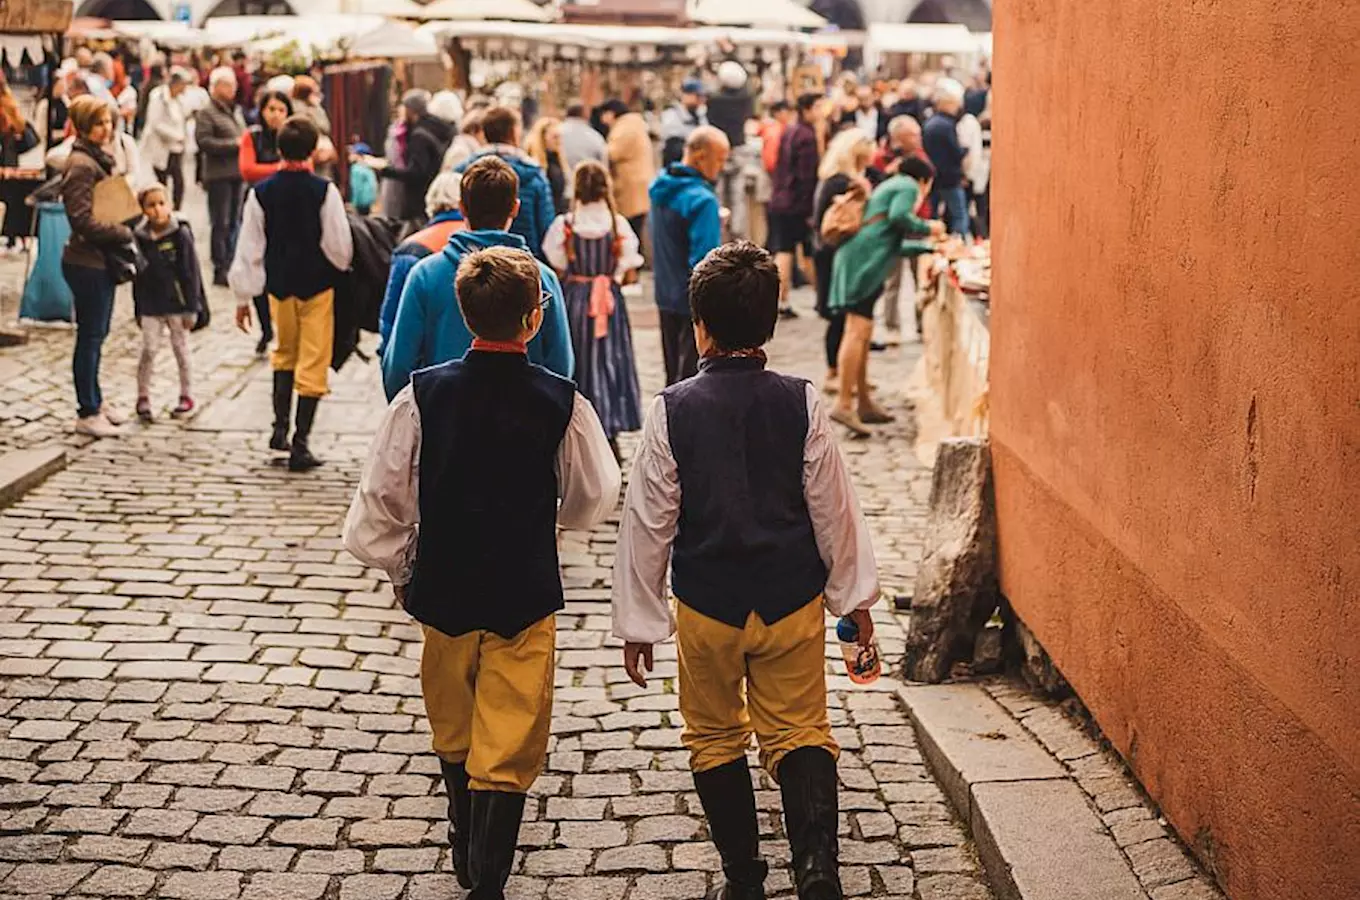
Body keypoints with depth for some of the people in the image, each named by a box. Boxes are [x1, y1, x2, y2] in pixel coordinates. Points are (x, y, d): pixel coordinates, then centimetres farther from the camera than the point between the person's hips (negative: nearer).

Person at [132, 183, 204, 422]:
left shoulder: (180, 234, -9)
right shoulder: (140, 237, 1)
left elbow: (191, 273, -8)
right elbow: (138, 277, 8)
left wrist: (191, 308, -9)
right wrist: (138, 310, 9)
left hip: (176, 304, -2)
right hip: (151, 306, 2)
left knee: (181, 349, 9)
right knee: (148, 350, -2)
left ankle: (187, 395, 22)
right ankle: (143, 396, 10)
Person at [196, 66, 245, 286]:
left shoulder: (236, 111, 17)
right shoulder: (206, 113, -7)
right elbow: (203, 142, -17)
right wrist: (234, 144, -18)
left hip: (238, 173, 7)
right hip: (218, 175, -7)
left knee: (233, 222, 11)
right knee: (221, 224, -5)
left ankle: (230, 266, 19)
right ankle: (220, 270, -1)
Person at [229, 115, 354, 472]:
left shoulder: (261, 193, -4)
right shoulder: (324, 191, -13)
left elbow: (249, 249, 0)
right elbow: (341, 248, -12)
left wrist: (243, 297, 7)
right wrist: (337, 268, 11)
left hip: (279, 285, 3)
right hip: (317, 286, -3)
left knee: (285, 352, 24)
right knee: (313, 363, 2)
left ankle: (280, 428, 17)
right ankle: (300, 443, 0)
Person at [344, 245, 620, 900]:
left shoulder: (423, 394, -10)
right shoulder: (562, 403, -13)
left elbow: (381, 497, -4)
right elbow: (594, 501, 0)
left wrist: (400, 569, 12)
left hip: (442, 590, 3)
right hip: (526, 598, -2)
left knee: (453, 730, 23)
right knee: (508, 749, 6)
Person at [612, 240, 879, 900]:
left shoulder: (672, 411, -10)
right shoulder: (801, 405, -7)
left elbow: (648, 524, -5)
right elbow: (833, 508, -1)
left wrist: (637, 622, 4)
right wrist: (854, 598, 11)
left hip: (706, 606, -1)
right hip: (792, 602, 1)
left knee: (716, 739, 16)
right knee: (800, 731, 10)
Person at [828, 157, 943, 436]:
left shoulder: (889, 186, 32)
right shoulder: (908, 187, 4)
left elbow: (893, 244, 36)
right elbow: (899, 216, -17)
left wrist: (928, 247, 42)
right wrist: (928, 228, -2)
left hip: (857, 260, 10)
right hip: (864, 263, -10)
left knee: (862, 333, 14)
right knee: (858, 331, -17)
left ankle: (864, 404, 20)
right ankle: (844, 404, -24)